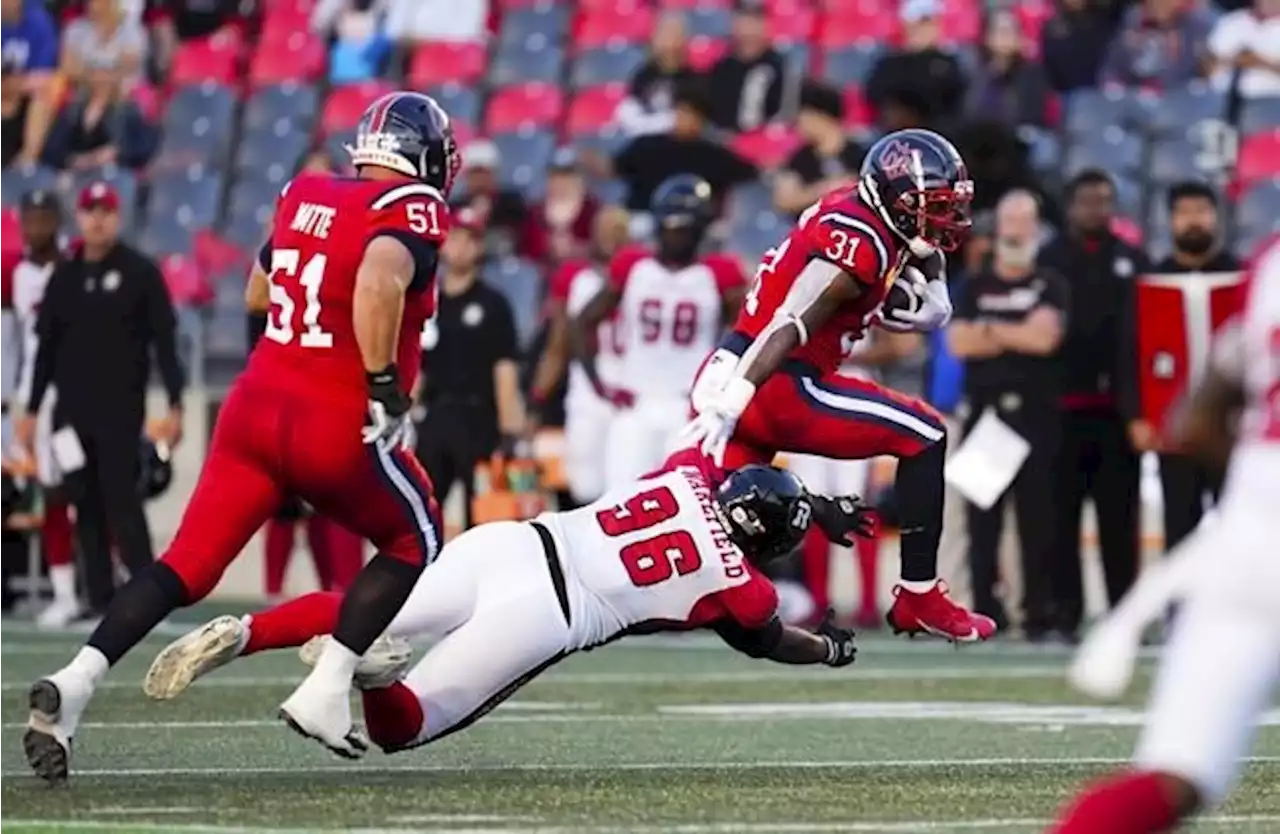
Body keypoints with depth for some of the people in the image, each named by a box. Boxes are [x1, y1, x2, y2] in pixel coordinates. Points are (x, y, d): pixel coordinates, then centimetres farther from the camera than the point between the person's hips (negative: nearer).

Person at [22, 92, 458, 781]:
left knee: (188, 563, 7)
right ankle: (324, 692, 7)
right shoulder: (413, 210, -6)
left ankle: (74, 682, -11)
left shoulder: (303, 196, 14)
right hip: (336, 426, -5)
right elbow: (380, 281, -27)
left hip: (256, 406, 6)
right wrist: (385, 383, -21)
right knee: (415, 540, 19)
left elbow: (256, 292, 29)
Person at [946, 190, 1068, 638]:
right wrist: (1020, 336, -7)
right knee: (983, 515, 0)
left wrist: (991, 330, -1)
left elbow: (1045, 336, -9)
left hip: (1036, 415, -2)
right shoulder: (974, 288, 13)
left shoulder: (1051, 286, 7)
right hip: (984, 411, 2)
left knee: (1037, 516, -3)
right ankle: (984, 610, 4)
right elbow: (958, 342, -1)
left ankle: (1039, 612, -1)